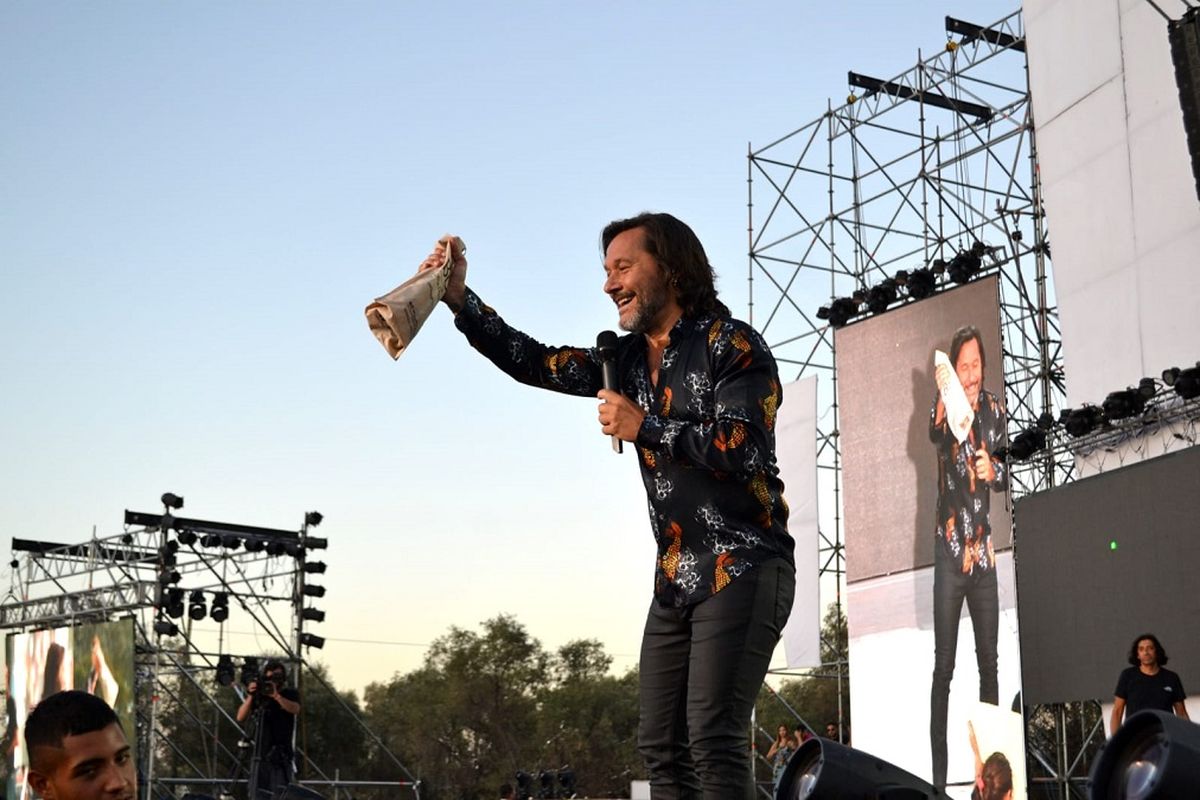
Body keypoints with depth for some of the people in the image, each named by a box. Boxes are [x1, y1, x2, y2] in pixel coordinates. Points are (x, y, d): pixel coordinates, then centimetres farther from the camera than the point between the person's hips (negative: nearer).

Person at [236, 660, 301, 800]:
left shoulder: (290, 694, 6)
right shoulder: (259, 695, 8)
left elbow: (295, 709, -16)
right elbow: (241, 717, -2)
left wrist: (276, 695, -29)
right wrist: (250, 697, -17)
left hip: (282, 756, -2)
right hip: (261, 755, 2)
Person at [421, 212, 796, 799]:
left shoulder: (731, 344, -6)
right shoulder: (629, 358, 16)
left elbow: (745, 449, -17)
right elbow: (534, 363, 16)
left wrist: (643, 428, -13)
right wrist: (459, 299, 6)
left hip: (742, 569, -8)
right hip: (675, 577, 8)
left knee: (713, 736, -16)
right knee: (661, 746, 4)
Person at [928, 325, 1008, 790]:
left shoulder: (994, 410, 5)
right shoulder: (947, 407, -9)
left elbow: (1006, 475, 12)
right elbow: (934, 436, -33)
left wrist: (994, 471, -11)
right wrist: (941, 403, -54)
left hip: (984, 551, 4)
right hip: (950, 551, -4)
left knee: (989, 662, 10)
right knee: (944, 668, -4)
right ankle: (938, 774, -2)